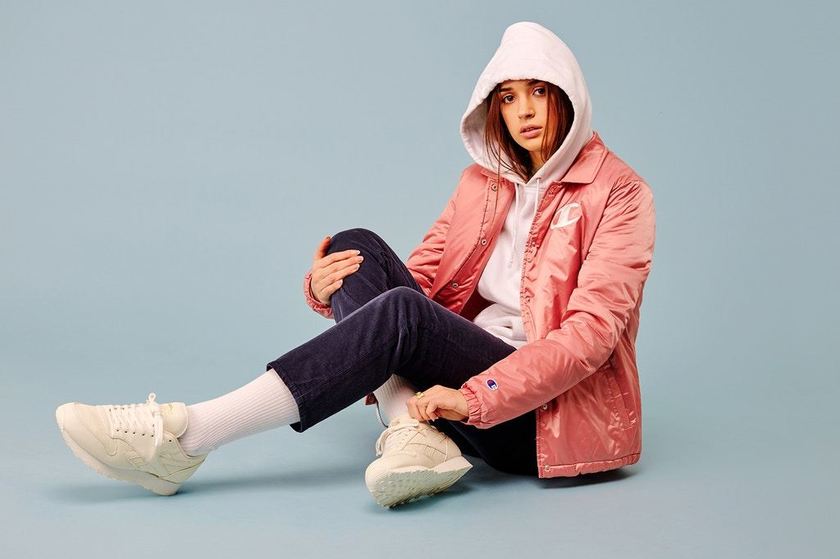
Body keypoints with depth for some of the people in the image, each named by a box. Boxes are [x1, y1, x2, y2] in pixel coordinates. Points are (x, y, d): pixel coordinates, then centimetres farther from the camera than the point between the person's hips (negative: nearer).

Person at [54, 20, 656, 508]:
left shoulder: (619, 193, -4)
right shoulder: (483, 180, 14)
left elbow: (592, 329, -16)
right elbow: (420, 276, 9)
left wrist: (473, 398, -27)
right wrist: (326, 288, -13)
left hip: (549, 410, -5)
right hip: (467, 369, 6)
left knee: (402, 311, -33)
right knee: (357, 248, -12)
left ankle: (182, 439, -29)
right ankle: (413, 435, -31)